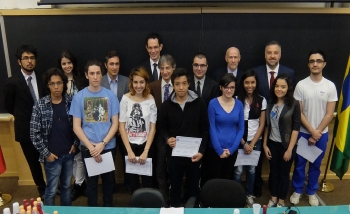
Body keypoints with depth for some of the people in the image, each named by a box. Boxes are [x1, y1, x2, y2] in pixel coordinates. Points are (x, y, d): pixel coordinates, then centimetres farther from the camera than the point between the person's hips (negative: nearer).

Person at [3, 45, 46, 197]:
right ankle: (42, 189, 36)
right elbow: (9, 106, 1)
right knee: (34, 162, 14)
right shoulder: (12, 82, -10)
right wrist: (24, 117, 4)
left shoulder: (42, 79, -3)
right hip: (26, 130, -1)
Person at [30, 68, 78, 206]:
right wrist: (46, 153, -9)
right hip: (52, 155, -3)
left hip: (69, 153, 3)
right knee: (51, 190, 10)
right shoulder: (40, 105, -9)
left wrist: (75, 144, 0)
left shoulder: (71, 102, -2)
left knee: (66, 186, 18)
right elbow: (34, 133, -8)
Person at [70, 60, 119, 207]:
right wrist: (91, 146, -13)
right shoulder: (79, 97, -4)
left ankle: (108, 207, 37)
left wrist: (102, 144, -13)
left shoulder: (110, 95, -4)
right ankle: (92, 208, 35)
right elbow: (76, 127, -5)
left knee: (108, 179, 16)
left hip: (108, 146, 1)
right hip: (87, 147, 0)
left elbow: (115, 123, -4)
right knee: (91, 181, 15)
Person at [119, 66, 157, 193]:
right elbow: (121, 126, -6)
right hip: (129, 145, 0)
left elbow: (153, 127, -4)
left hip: (146, 145, 0)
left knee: (147, 181, 7)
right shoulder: (125, 99, -7)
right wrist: (129, 151, -11)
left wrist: (146, 151, -11)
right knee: (132, 180, 15)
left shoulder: (150, 100, -5)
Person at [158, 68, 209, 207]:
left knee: (194, 186, 16)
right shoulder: (166, 105, -2)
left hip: (194, 154, 0)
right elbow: (162, 128, 4)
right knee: (175, 186, 16)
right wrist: (167, 139, -17)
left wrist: (201, 151, -11)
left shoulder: (199, 103, -5)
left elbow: (205, 129, -3)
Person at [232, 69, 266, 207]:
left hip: (255, 141, 2)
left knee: (251, 169, 11)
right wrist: (244, 143, -7)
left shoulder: (262, 101, -1)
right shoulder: (237, 100, -7)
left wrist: (252, 144, -6)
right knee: (238, 170, 2)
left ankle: (249, 195, 30)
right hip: (239, 141, -1)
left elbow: (262, 125, 0)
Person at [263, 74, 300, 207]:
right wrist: (265, 145, 2)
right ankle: (273, 199, 33)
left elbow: (296, 128, -12)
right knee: (273, 172, 15)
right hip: (272, 144, 4)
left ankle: (281, 202, 29)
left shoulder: (294, 104, -11)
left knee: (284, 174, 11)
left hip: (286, 145, -3)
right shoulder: (270, 103, 1)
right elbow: (267, 126, 5)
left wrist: (290, 149, -14)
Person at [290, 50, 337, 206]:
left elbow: (329, 114, -6)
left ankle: (311, 192, 33)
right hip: (303, 132, -1)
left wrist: (317, 133, -10)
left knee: (315, 165, 14)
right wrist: (312, 131, -12)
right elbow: (298, 112, -8)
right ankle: (297, 190, 30)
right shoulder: (301, 85, -9)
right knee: (300, 163, 11)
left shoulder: (330, 86, -6)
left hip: (322, 134, 1)